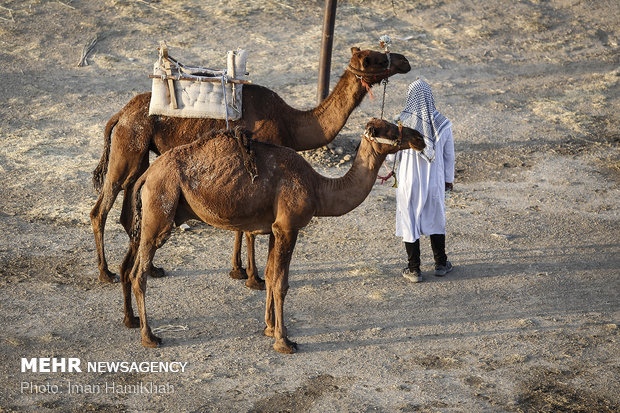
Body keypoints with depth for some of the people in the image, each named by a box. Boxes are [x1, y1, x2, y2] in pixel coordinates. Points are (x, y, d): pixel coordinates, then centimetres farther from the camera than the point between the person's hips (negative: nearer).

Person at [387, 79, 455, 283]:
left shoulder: (403, 123, -17)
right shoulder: (442, 124, -8)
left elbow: (393, 154, -8)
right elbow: (449, 155, 2)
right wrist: (449, 179, 15)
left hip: (409, 182, -2)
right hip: (434, 182, 2)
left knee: (409, 222, 10)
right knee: (436, 220, 19)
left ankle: (414, 270, 15)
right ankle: (441, 264, 29)